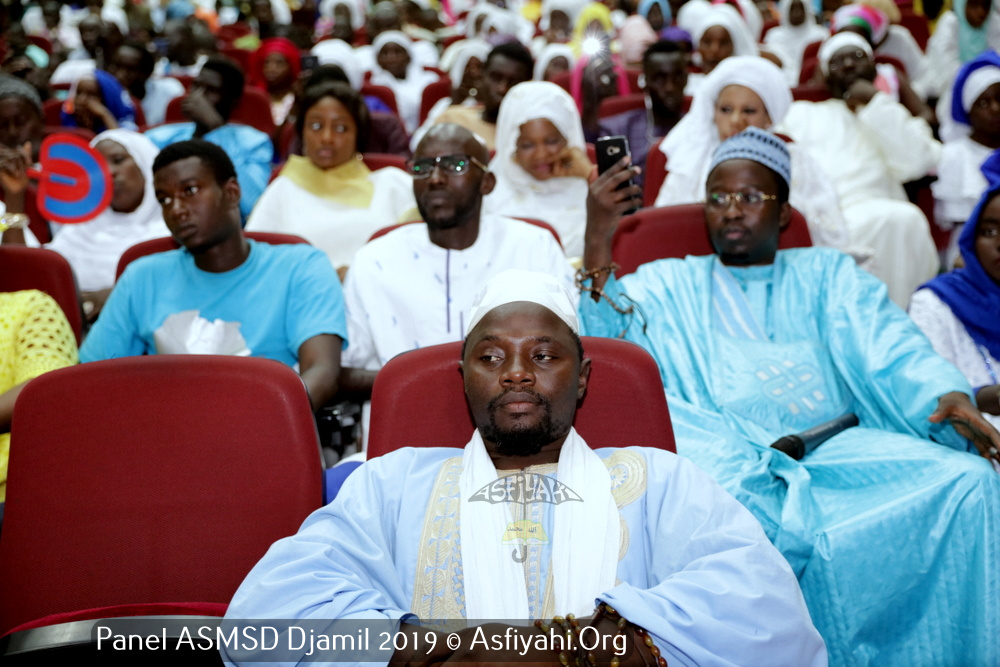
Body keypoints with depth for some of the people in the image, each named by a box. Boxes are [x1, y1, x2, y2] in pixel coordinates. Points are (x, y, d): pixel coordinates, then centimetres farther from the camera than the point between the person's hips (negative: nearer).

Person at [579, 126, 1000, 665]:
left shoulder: (827, 273, 24)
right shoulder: (668, 283, 21)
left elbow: (889, 350, 8)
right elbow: (605, 337, 1)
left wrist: (947, 395, -13)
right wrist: (598, 237, -11)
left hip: (836, 449, 3)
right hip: (726, 458, -2)